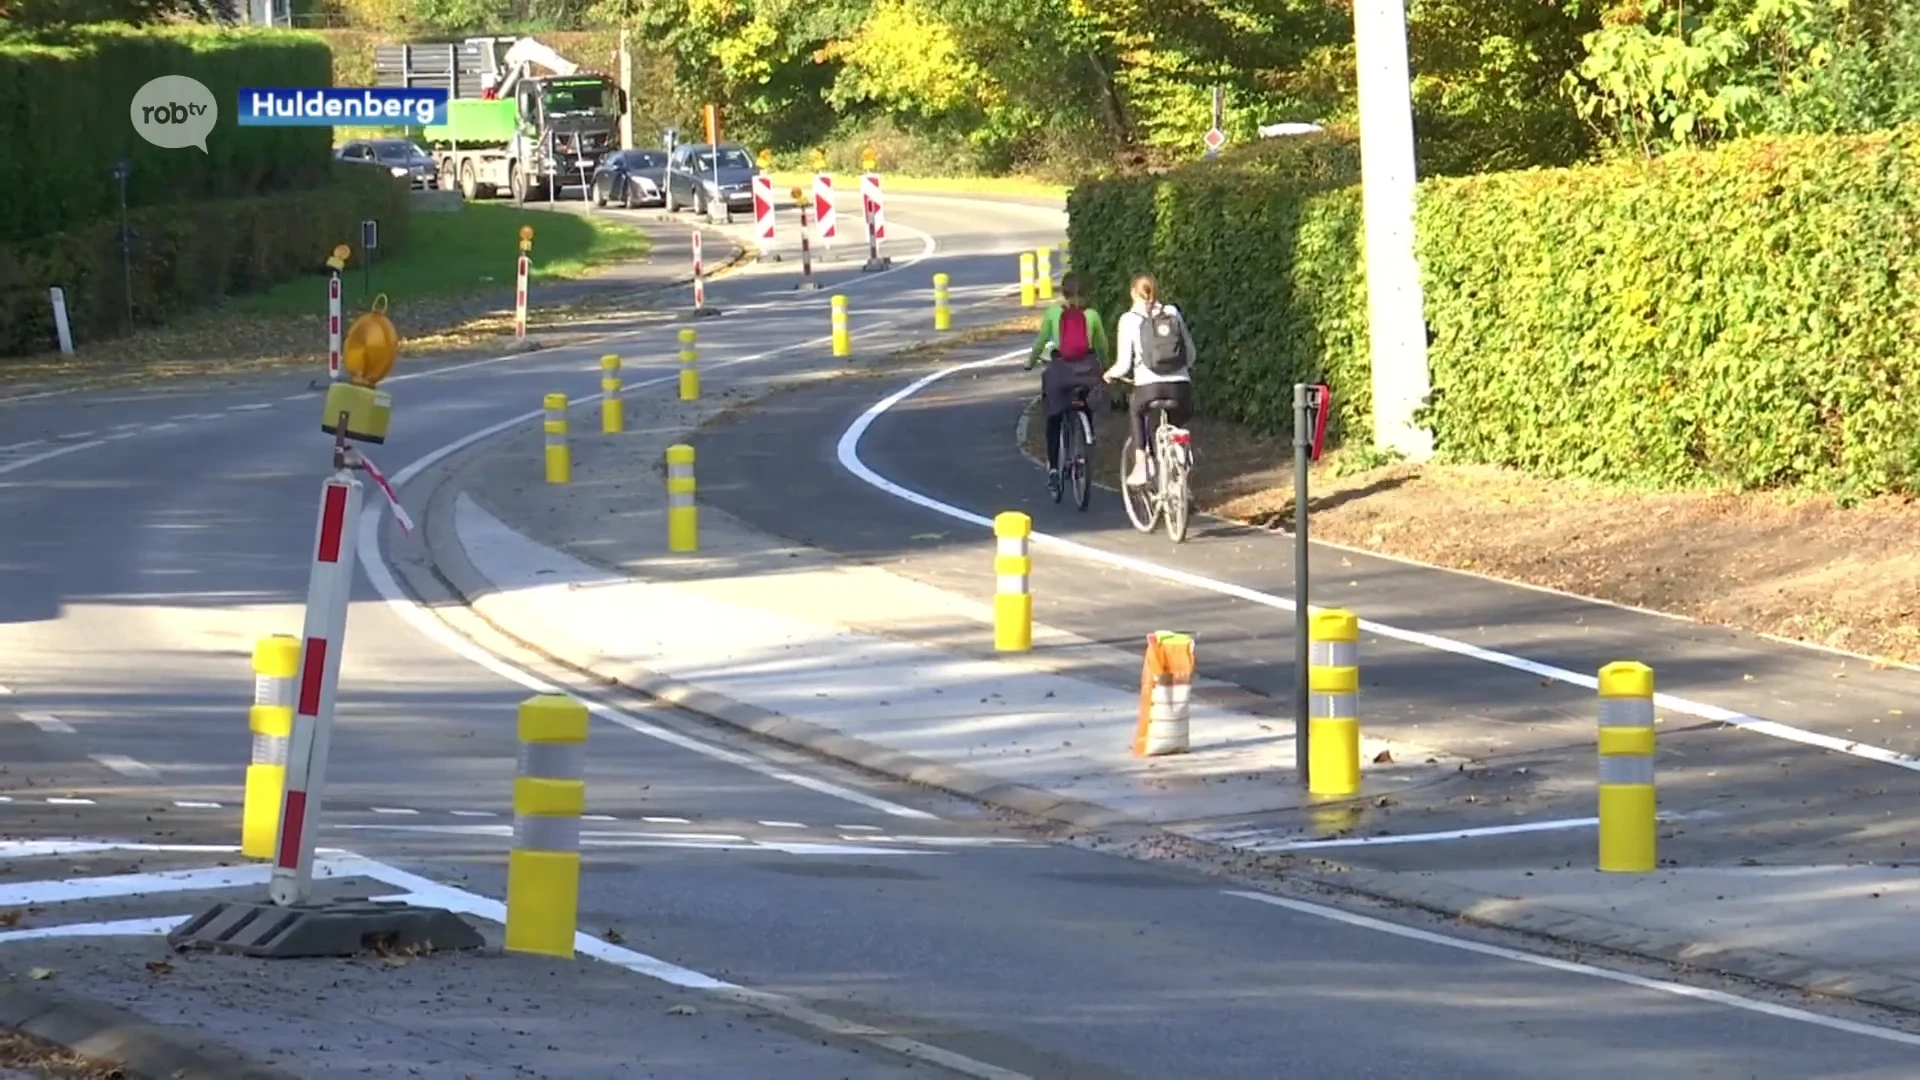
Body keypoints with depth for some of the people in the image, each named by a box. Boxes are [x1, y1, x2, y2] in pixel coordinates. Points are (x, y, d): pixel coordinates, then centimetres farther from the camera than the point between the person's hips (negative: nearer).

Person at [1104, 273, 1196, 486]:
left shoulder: (1129, 319, 4)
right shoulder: (1173, 313, 12)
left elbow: (1124, 365, 1)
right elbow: (1190, 354, 14)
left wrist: (1110, 374, 22)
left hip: (1149, 387, -2)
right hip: (1180, 388, 2)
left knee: (1137, 411, 33)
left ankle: (1140, 466, 21)